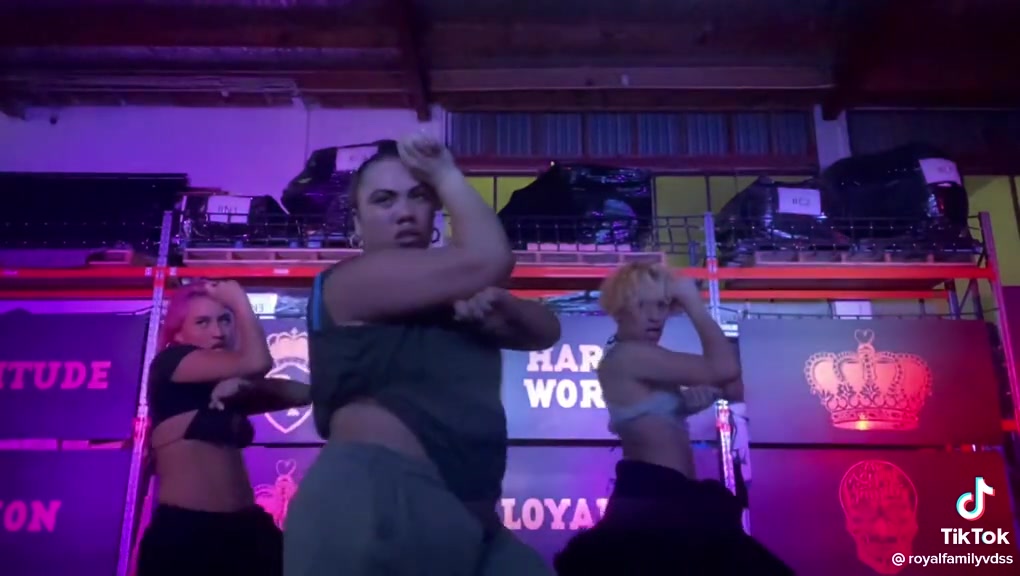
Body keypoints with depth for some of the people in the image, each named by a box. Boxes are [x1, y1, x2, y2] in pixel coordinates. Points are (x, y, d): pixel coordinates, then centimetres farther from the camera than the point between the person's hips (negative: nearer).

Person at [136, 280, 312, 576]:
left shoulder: (226, 389, 20)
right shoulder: (169, 362, 0)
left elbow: (301, 393, 10)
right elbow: (257, 362, -15)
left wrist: (245, 387, -6)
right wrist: (239, 299, -1)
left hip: (246, 528, 7)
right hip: (183, 531, -6)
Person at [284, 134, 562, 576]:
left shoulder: (449, 297, 23)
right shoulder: (351, 280, -3)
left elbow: (545, 332, 20)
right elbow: (489, 259, -13)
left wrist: (497, 304, -1)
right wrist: (445, 172, 1)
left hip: (465, 516, 8)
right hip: (374, 499, -8)